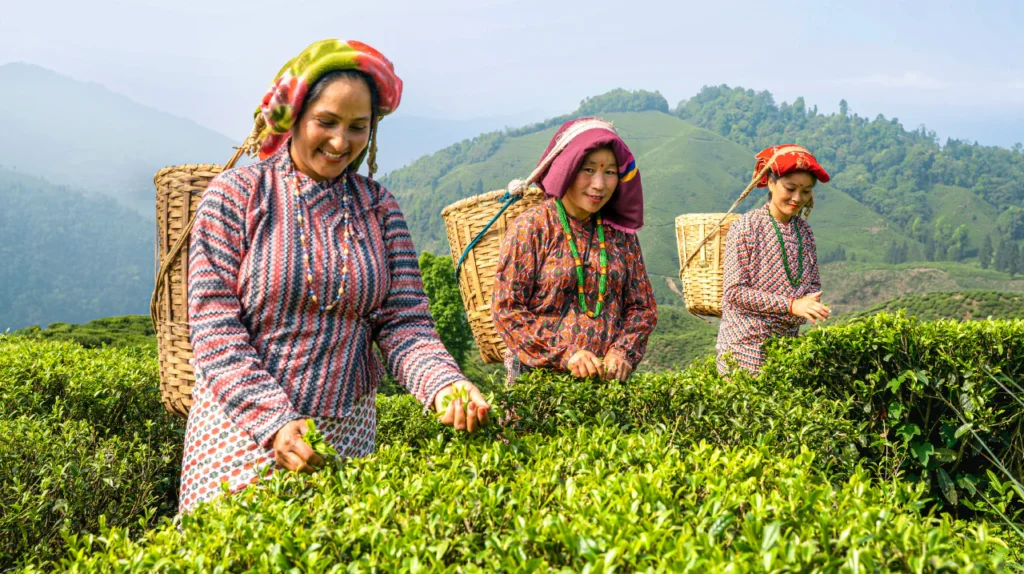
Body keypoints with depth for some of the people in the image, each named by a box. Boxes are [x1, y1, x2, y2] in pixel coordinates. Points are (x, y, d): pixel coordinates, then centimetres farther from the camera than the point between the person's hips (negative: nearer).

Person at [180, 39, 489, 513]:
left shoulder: (377, 207, 3)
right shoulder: (236, 195, -7)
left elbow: (404, 324, -2)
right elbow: (214, 331, -12)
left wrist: (446, 386, -23)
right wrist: (274, 421, -24)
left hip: (348, 431, 3)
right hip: (242, 427, -2)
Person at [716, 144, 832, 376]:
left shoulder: (804, 230, 6)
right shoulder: (745, 227, -11)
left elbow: (814, 284, 12)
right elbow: (734, 291, -16)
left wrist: (809, 303, -12)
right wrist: (791, 305, -21)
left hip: (787, 342, 5)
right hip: (746, 347, -5)